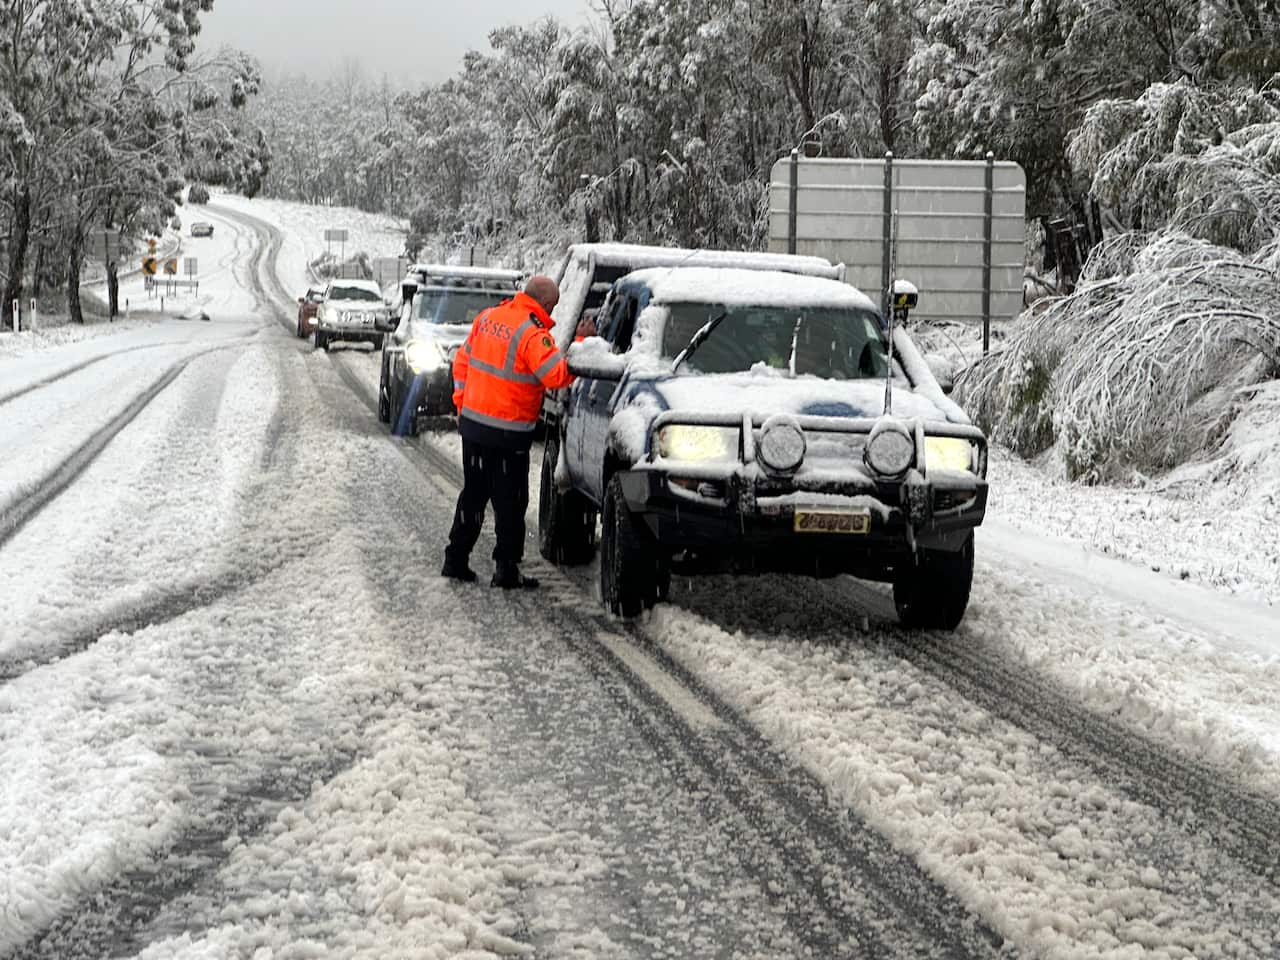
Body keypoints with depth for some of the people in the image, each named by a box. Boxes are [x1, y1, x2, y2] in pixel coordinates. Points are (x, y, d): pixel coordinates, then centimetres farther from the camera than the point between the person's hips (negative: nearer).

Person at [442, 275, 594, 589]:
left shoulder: (488, 317, 7)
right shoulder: (532, 334, -18)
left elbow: (462, 362, 14)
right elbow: (558, 375, -23)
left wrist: (462, 403, 19)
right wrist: (580, 343, -14)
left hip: (472, 422, 7)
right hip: (508, 433, -7)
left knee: (473, 493, 17)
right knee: (510, 502, 4)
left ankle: (456, 560, 21)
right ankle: (507, 569, 7)